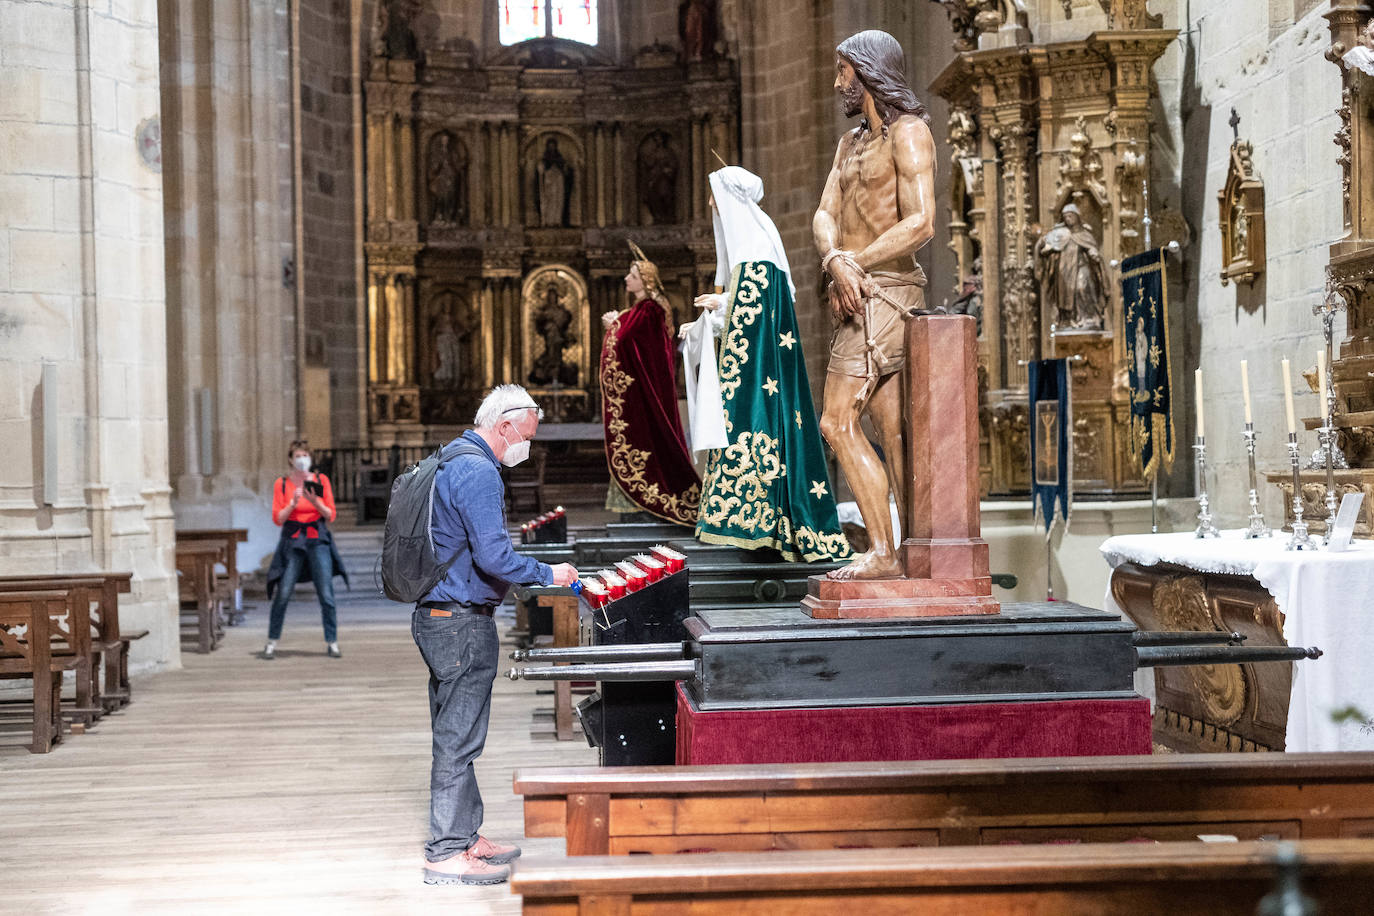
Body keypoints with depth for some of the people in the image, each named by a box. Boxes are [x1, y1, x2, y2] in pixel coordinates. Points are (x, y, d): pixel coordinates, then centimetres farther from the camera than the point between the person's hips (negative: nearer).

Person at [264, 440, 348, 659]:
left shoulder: (321, 480, 6)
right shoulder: (281, 483, 5)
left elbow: (330, 516, 3)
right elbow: (278, 518, 2)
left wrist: (315, 502, -14)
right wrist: (293, 503, -13)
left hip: (318, 540, 0)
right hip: (292, 541, 0)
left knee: (326, 595, -5)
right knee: (282, 595, -4)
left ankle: (332, 643, 2)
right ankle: (272, 643, 7)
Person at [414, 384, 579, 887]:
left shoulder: (450, 461, 15)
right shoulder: (478, 473, -18)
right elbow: (494, 558, -24)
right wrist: (549, 574, -12)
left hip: (436, 616, 11)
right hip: (462, 623, -11)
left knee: (455, 736, 16)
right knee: (458, 741, -4)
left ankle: (465, 835, 25)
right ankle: (447, 854, 1)